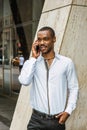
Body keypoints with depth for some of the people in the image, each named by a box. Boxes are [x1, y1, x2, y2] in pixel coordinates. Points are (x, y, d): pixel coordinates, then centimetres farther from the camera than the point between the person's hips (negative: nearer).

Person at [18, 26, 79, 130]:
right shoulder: (31, 63, 2)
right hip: (37, 120, 0)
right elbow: (24, 81, -16)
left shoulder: (67, 62, -1)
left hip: (58, 120, 0)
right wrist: (33, 57, -11)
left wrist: (68, 111, -5)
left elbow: (73, 88, 4)